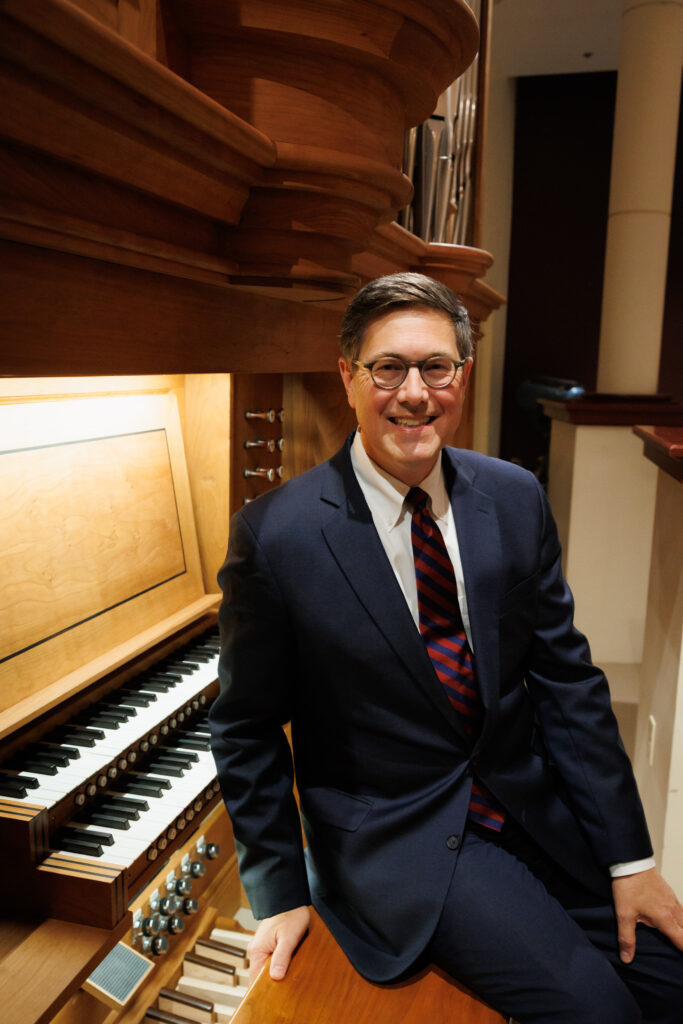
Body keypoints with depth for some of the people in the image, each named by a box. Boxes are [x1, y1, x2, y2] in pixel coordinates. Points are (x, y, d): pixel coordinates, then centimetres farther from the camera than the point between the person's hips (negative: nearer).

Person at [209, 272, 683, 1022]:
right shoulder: (275, 536, -17)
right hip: (395, 833, -4)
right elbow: (246, 731, -6)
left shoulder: (517, 500, -4)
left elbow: (568, 679, 0)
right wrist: (281, 894, -2)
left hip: (530, 801, 5)